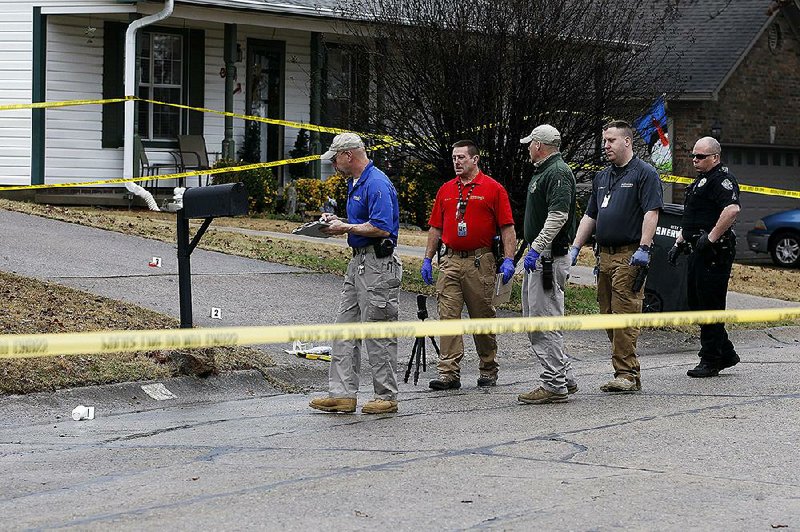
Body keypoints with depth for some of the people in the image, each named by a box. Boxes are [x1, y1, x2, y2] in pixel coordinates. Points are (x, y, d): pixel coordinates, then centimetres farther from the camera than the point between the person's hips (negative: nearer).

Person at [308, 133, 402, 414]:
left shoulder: (377, 183, -17)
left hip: (377, 265, -11)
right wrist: (338, 222, 9)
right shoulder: (355, 183, 16)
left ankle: (387, 397, 5)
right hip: (358, 263, 11)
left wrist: (346, 228, -14)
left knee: (378, 334, -3)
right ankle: (342, 394, 9)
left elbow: (380, 227, -25)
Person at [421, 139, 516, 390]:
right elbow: (435, 228, 17)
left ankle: (488, 370, 18)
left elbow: (507, 228, -4)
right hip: (450, 262, 4)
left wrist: (508, 260, -13)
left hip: (480, 262, -4)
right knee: (448, 317, -5)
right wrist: (427, 259, 12)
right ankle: (449, 373, -7)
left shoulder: (493, 189, -1)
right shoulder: (446, 190, 13)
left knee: (483, 318, 5)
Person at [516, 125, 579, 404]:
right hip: (538, 257, 11)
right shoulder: (542, 172, 19)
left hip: (549, 257, -11)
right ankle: (565, 378, 20)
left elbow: (558, 216, -24)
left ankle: (554, 385, -6)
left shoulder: (558, 173, -14)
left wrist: (536, 249, -25)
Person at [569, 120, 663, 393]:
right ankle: (629, 373, 10)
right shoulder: (602, 177, 21)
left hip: (629, 256, -8)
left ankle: (626, 373, -11)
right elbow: (590, 216, 24)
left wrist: (643, 248, -20)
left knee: (625, 316, -11)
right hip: (605, 255, 8)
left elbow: (651, 213, -11)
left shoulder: (644, 174, -3)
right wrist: (575, 248, 15)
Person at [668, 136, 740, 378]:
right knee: (695, 301, 13)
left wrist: (711, 238, -26)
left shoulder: (722, 178, -12)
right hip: (700, 251, 11)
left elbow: (733, 209, -29)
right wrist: (679, 243, 23)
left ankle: (710, 360, 1)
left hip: (715, 251, -11)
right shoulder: (701, 180, 21)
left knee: (709, 304, -6)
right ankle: (726, 354, 20)